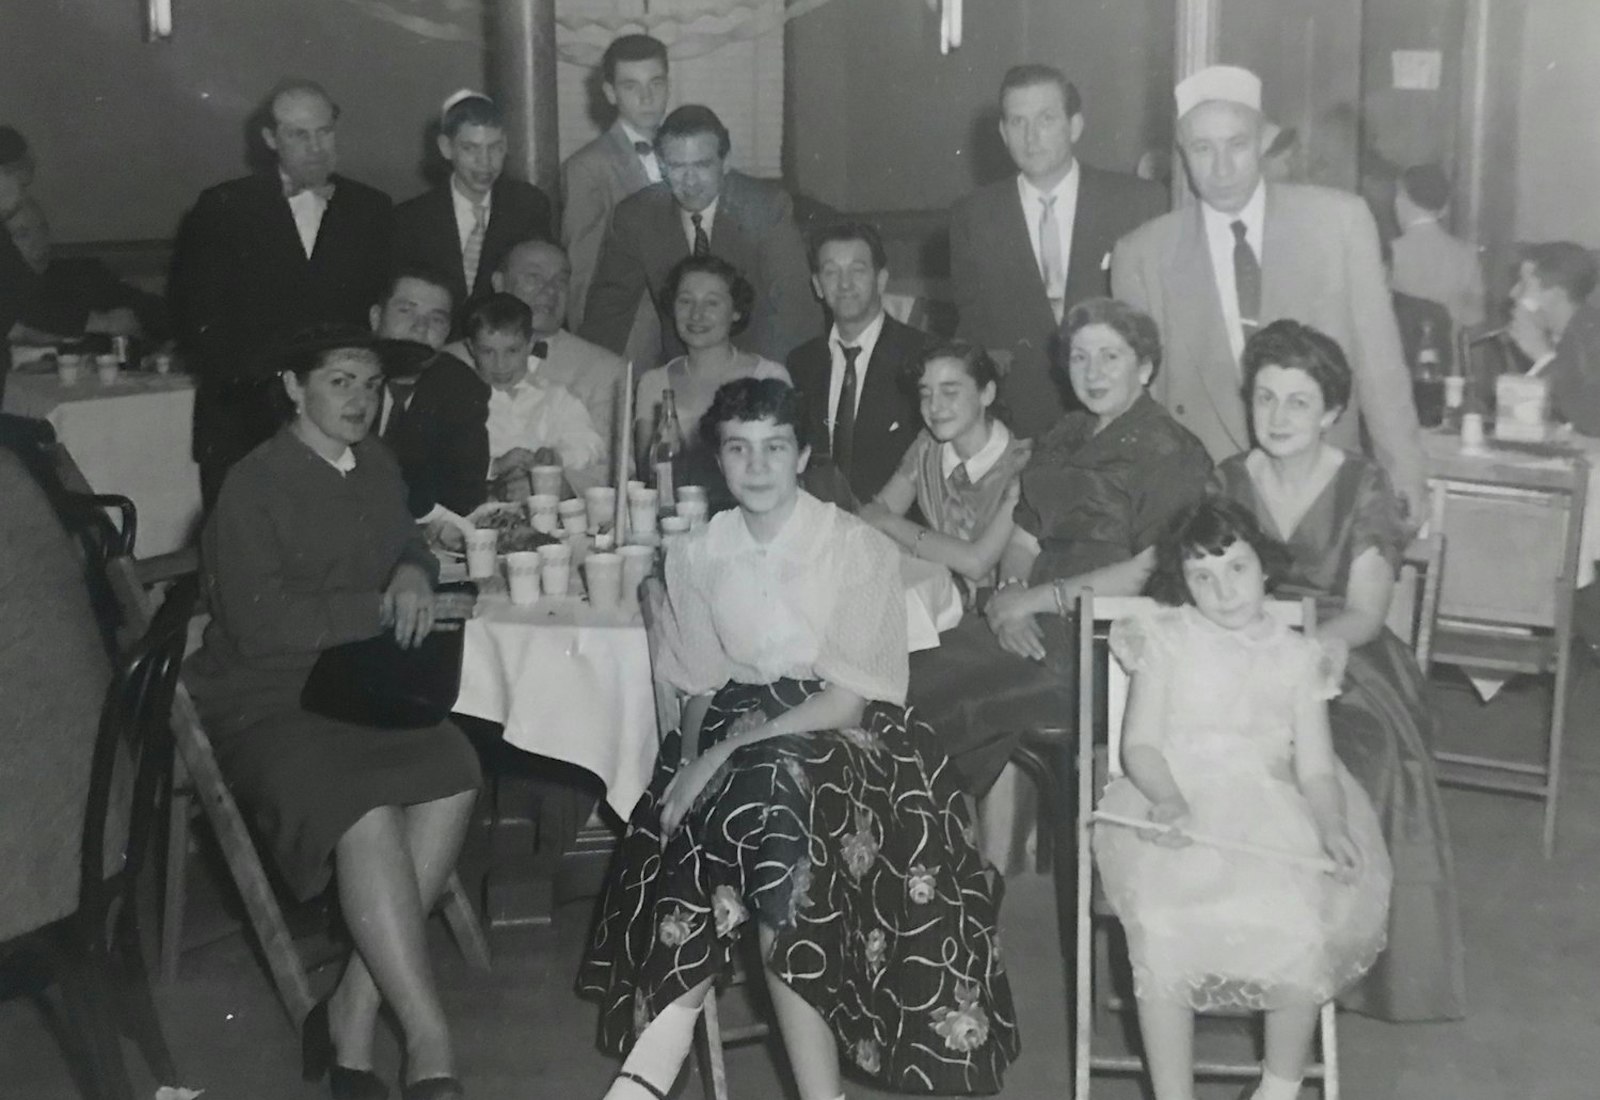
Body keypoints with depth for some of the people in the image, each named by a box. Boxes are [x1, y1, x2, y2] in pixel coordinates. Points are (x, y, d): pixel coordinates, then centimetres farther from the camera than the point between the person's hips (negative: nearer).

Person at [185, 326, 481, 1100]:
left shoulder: (376, 465, 11)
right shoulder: (254, 486, -10)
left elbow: (407, 544, 28)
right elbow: (260, 623, -17)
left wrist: (414, 574, 3)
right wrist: (379, 608, -13)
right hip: (264, 702, -6)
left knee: (453, 776, -24)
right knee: (367, 817, -33)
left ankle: (355, 1010, -17)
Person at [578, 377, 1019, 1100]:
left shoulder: (859, 550, -6)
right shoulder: (698, 557, 6)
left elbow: (849, 702, -11)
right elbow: (700, 690, 10)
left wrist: (728, 755, -19)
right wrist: (695, 763, -12)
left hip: (842, 736, -3)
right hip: (736, 731, 3)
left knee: (763, 792, -33)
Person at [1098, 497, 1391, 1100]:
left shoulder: (1297, 657, 14)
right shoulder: (1164, 641, 11)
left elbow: (1316, 767, 9)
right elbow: (1139, 744, 4)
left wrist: (1332, 827, -12)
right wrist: (1168, 799, -17)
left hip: (1272, 816, 1)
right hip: (1174, 811, -1)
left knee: (1302, 929, -26)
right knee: (1162, 927, -30)